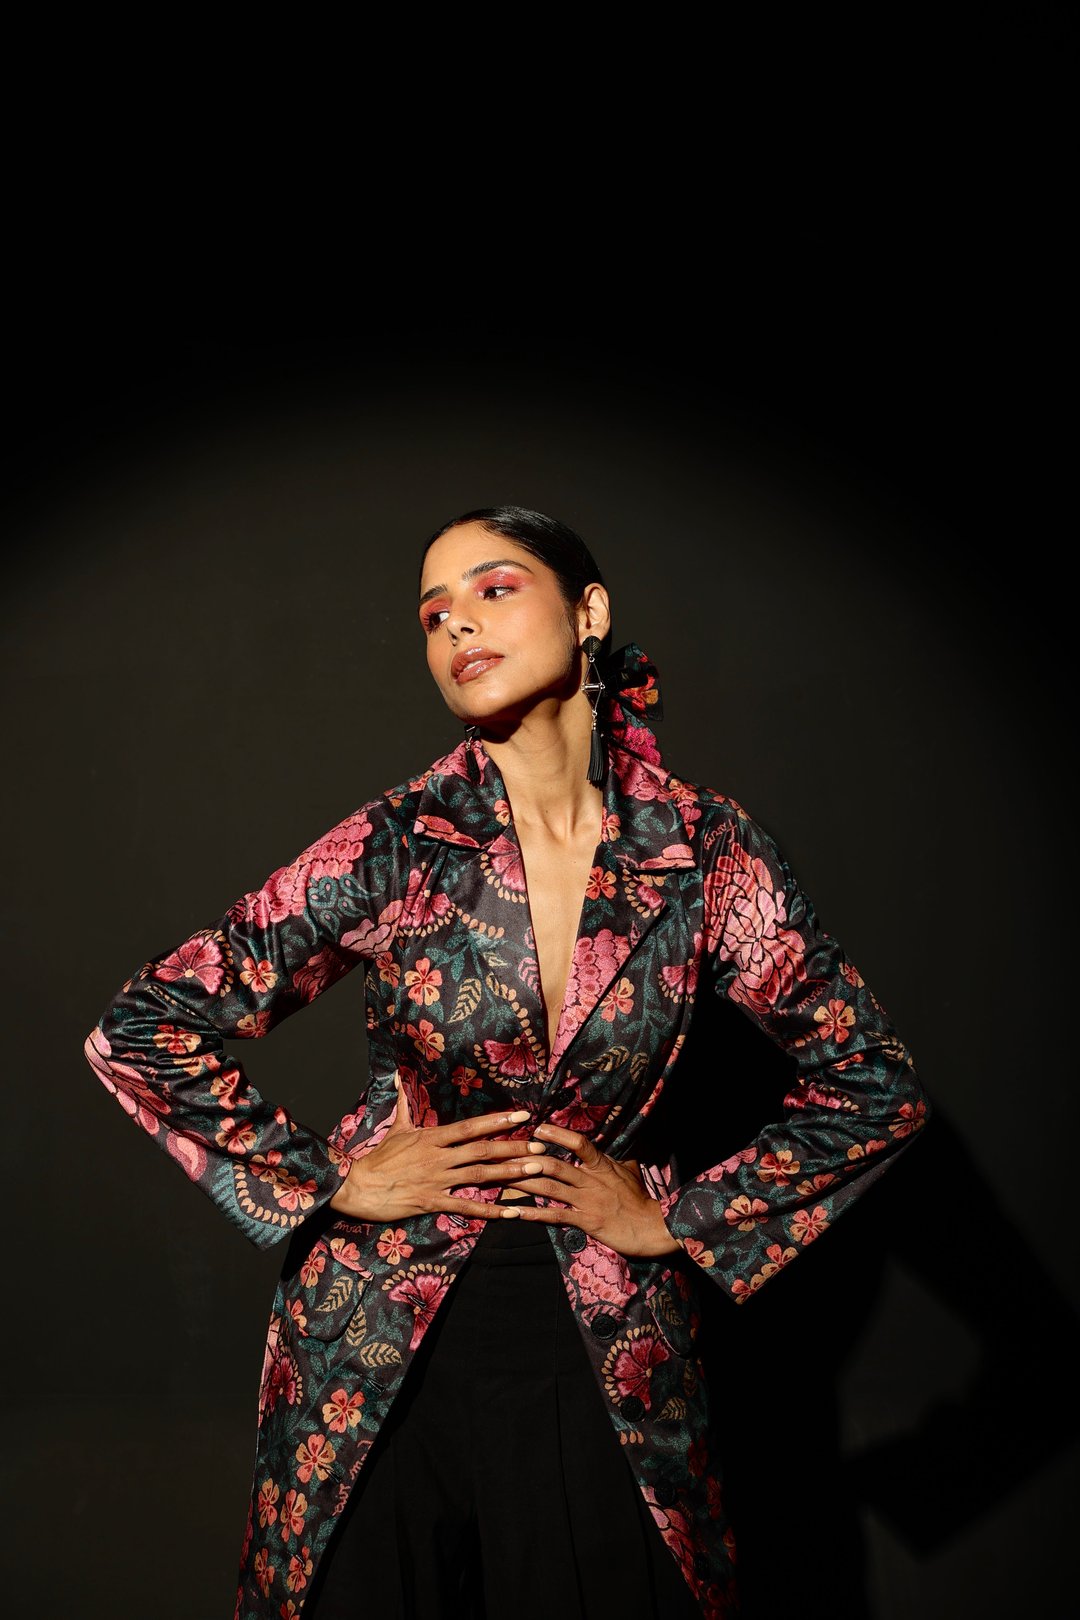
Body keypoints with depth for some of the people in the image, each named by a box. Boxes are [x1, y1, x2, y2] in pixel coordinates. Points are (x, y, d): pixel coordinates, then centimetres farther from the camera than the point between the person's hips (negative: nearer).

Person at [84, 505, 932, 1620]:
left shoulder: (704, 852, -8)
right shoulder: (393, 848, -11)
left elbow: (877, 1088, -1)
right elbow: (142, 1033, -8)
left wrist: (681, 1218, -4)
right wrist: (327, 1181, -7)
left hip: (607, 1360, 1)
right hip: (383, 1356, 0)